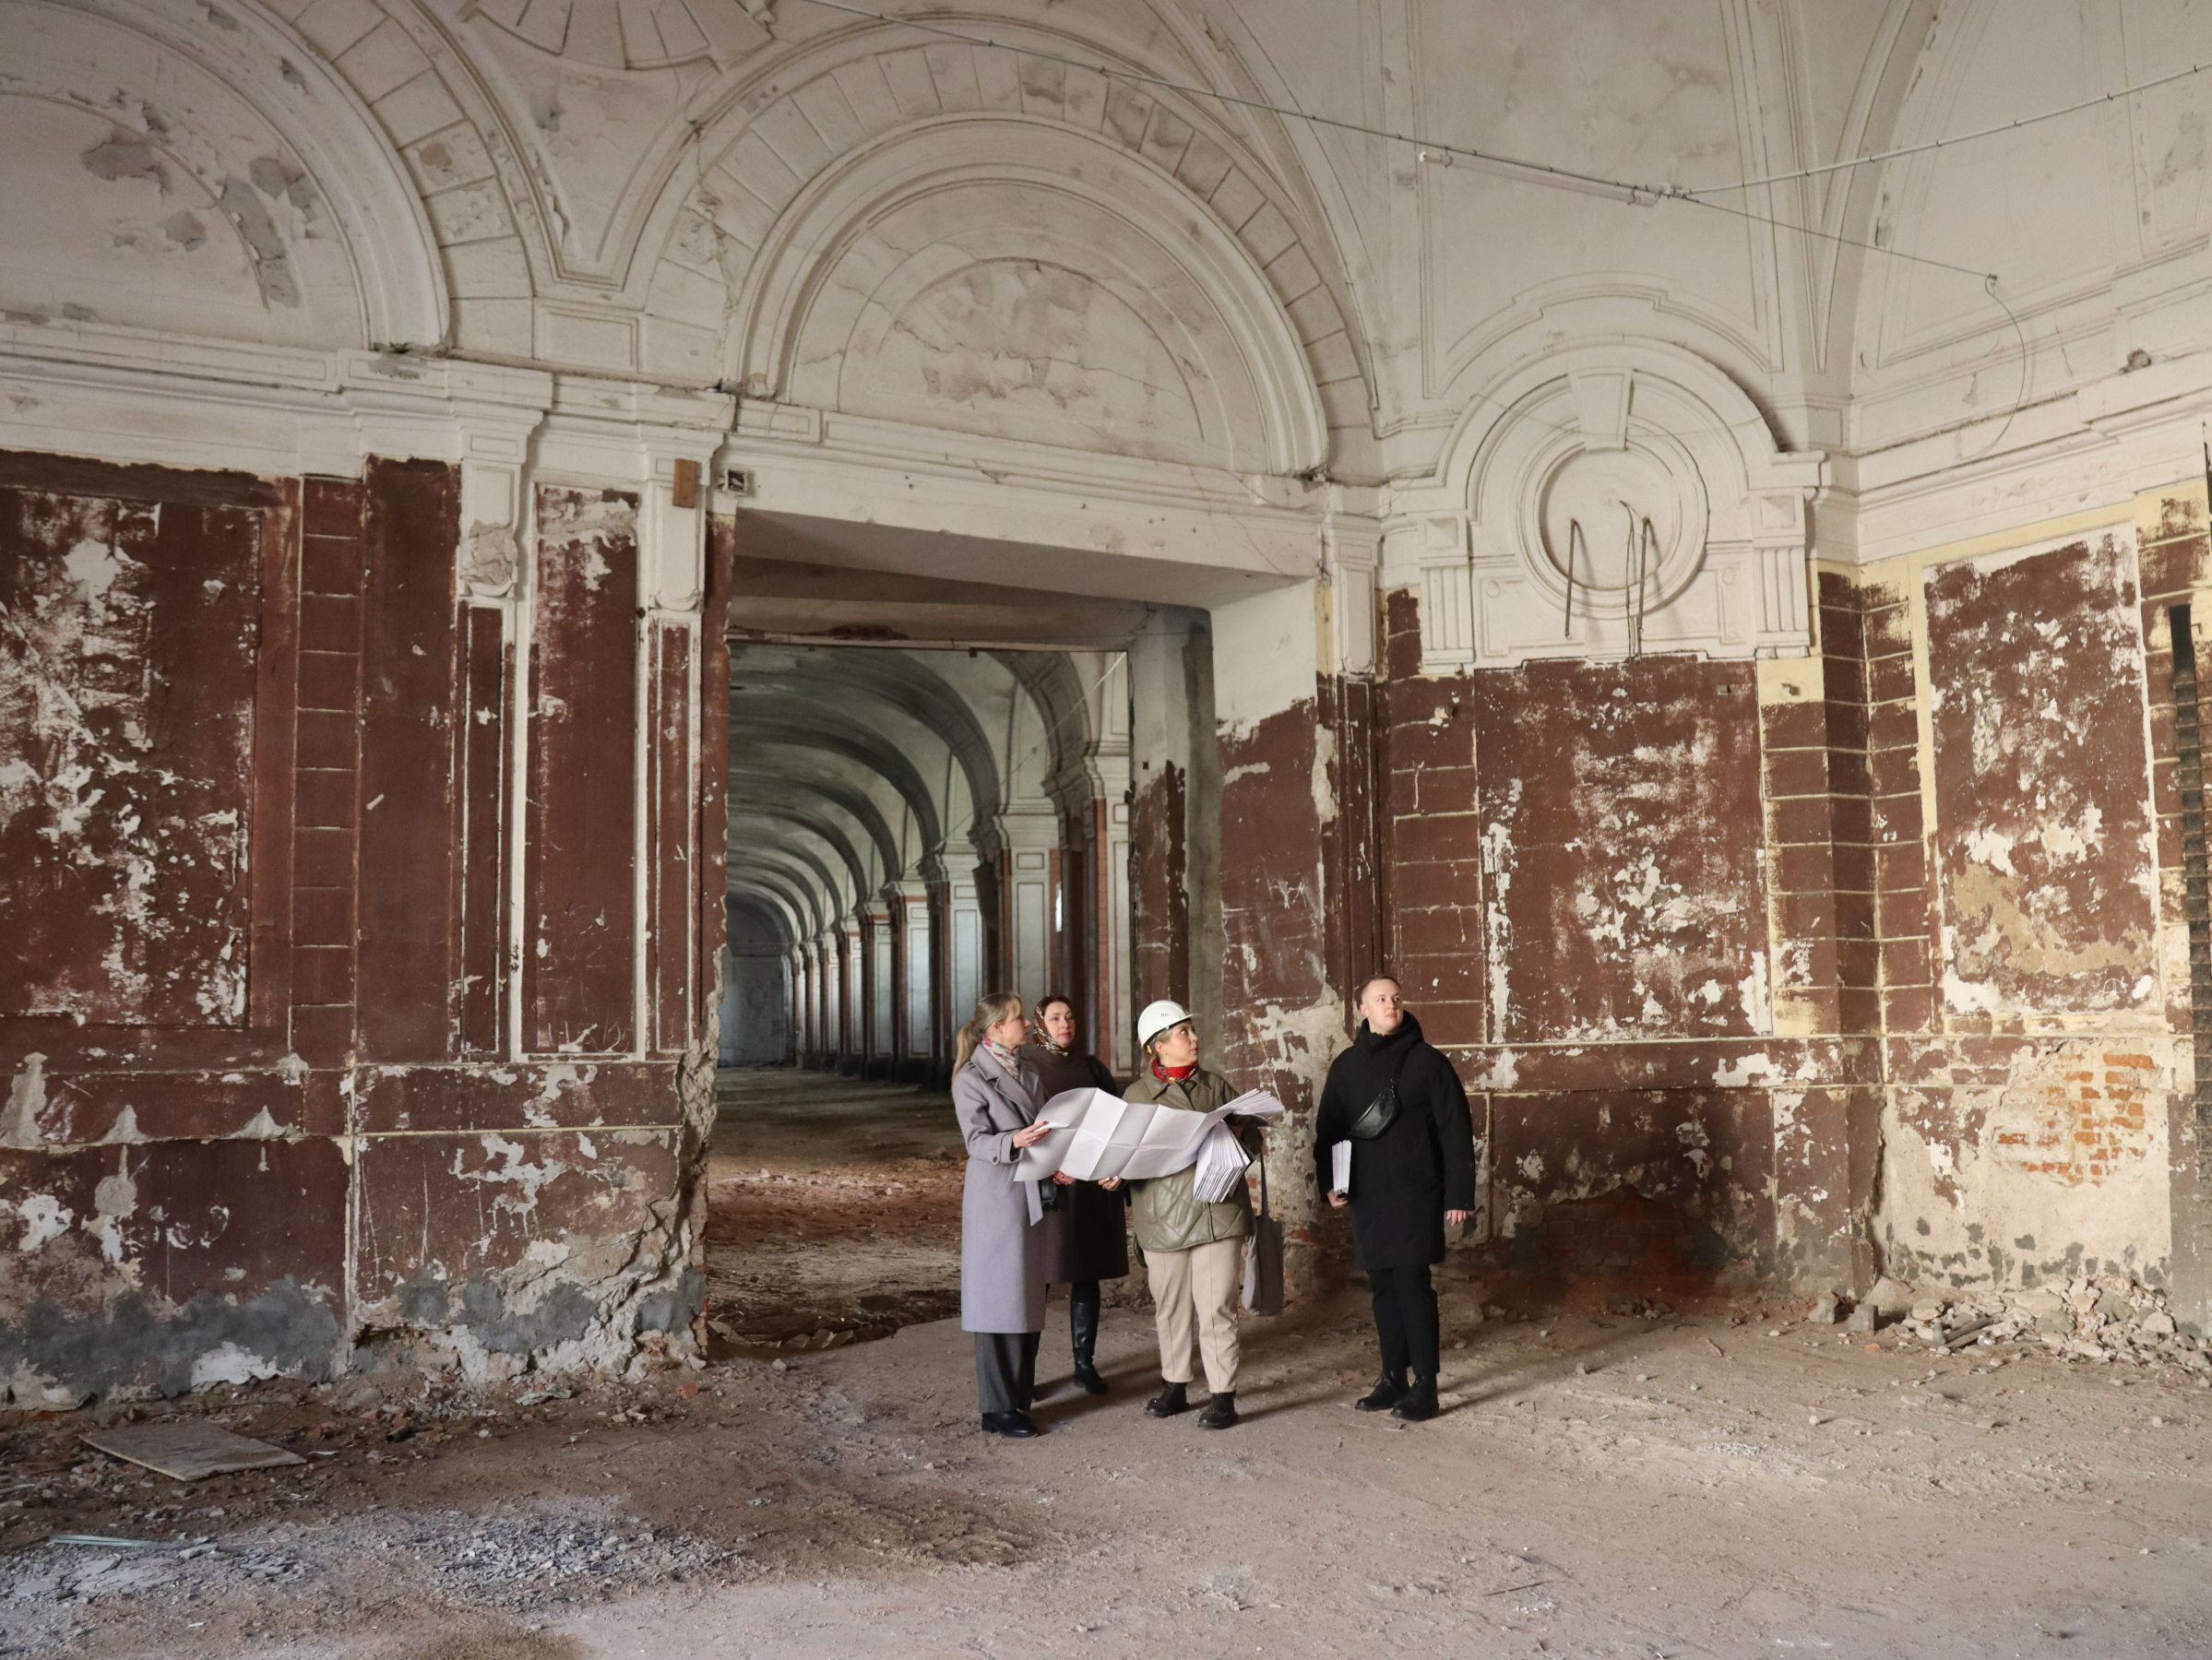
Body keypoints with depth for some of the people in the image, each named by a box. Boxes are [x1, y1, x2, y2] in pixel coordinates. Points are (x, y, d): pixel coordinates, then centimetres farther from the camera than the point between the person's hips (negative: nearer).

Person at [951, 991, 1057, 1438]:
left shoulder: (1023, 1068, 13)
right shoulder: (971, 1077, -9)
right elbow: (976, 1140, -15)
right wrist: (1013, 1143, -32)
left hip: (1031, 1196, 7)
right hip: (995, 1196, -7)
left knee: (1027, 1295, 11)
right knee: (998, 1297, -4)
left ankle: (1020, 1387, 22)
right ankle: (998, 1408, 1)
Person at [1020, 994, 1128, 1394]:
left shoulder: (1092, 1068, 11)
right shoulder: (1025, 1069, -2)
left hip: (1094, 1189, 4)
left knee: (1087, 1278, 9)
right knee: (1037, 1279, -1)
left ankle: (1085, 1363, 18)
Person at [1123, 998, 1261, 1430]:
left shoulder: (1216, 1086, 10)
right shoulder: (1136, 1096, 4)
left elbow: (1253, 1141, 13)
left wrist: (1237, 1134, -8)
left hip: (1218, 1212, 0)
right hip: (1163, 1218, 0)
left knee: (1216, 1308, -3)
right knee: (1171, 1308, 11)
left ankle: (1223, 1395, 6)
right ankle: (1174, 1385, 27)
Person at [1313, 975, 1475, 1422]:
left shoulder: (1429, 1062, -3)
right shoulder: (1346, 1066, 9)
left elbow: (1456, 1131, -5)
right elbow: (1327, 1129, 14)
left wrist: (1459, 1194, -10)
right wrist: (1329, 1181, 1)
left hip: (1415, 1195, -4)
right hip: (1367, 1196, 4)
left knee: (1412, 1283, -7)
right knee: (1383, 1286, 9)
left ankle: (1425, 1385, 0)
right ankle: (1394, 1377, 20)